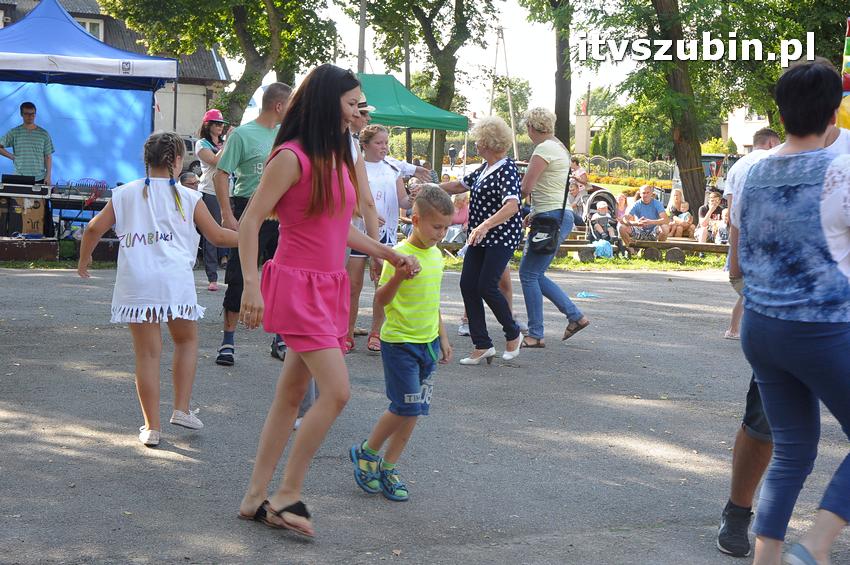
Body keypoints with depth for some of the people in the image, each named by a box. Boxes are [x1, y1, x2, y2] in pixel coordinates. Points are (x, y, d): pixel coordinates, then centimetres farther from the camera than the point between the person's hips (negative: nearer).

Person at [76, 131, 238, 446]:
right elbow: (217, 236, 11)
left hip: (135, 285, 2)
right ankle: (182, 409, 14)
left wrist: (83, 260, 26)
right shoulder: (188, 198, 6)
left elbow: (94, 229, 9)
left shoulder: (125, 194, 11)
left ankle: (151, 427, 8)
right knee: (187, 340, 20)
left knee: (147, 353, 6)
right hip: (175, 281, -1)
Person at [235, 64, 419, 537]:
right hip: (298, 286, -9)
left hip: (331, 286, 9)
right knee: (337, 390, -15)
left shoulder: (338, 158, 14)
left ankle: (257, 498, 16)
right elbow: (251, 221, -14)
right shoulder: (292, 157, -12)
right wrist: (251, 285, -22)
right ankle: (287, 495, -3)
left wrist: (391, 255, 17)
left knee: (292, 394, 10)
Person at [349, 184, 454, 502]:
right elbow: (381, 301, -20)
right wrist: (398, 277, -37)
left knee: (415, 410, 7)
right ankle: (367, 452, 14)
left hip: (427, 343, 7)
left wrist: (442, 336, 20)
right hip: (399, 342, -7)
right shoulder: (400, 255, -16)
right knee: (406, 407, -8)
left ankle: (388, 468, 18)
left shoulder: (436, 255, 8)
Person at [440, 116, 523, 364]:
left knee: (486, 287, -11)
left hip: (501, 238, -9)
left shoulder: (506, 169, -17)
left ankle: (513, 334, 14)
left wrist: (485, 225, -42)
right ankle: (482, 345, 6)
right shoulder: (485, 168, 13)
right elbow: (461, 185, 28)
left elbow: (512, 206, -31)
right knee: (468, 285, 1)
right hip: (480, 239, 9)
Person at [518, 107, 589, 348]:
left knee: (529, 274, -4)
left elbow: (526, 188, -16)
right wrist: (535, 213, 16)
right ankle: (575, 315, 15)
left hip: (552, 218, -10)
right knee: (534, 274, 15)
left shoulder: (544, 148, -13)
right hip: (560, 215, 10)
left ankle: (535, 335, -1)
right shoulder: (559, 147, 18)